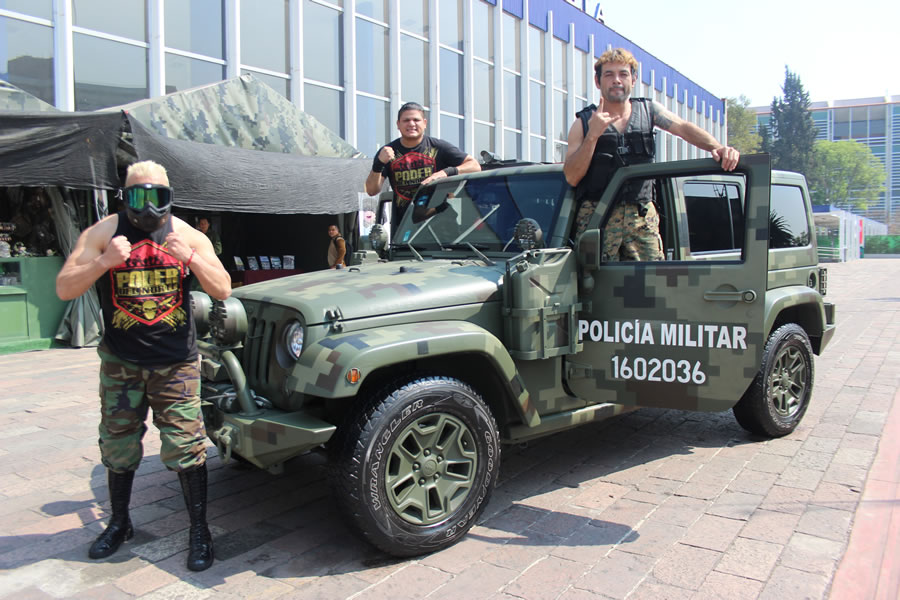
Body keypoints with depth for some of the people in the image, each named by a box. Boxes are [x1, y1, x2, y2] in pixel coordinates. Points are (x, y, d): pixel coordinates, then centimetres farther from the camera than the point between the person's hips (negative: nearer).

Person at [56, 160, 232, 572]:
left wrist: (191, 258, -23)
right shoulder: (103, 233, -2)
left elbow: (223, 291, -8)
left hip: (176, 362, -1)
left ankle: (199, 531, 11)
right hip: (121, 361, 1)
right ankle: (119, 523, 34)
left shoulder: (187, 234, -1)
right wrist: (103, 263, -25)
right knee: (117, 444, 13)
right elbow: (64, 289, -9)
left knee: (184, 446, -3)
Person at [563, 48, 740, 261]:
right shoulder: (584, 123, 7)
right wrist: (592, 135, -13)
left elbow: (684, 128, -1)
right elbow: (571, 178, -3)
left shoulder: (649, 110, 15)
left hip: (642, 216, 2)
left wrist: (717, 147, -19)